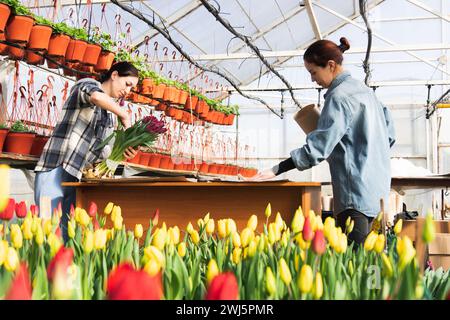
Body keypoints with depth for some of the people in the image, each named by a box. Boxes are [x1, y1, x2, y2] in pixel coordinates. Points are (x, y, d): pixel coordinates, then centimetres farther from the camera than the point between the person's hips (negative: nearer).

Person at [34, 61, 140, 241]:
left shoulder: (108, 115, 20)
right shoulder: (87, 85, 0)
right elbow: (96, 97, -26)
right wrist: (124, 116, -17)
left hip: (74, 177, 7)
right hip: (53, 171, -7)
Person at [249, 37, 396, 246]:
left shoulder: (339, 97, -12)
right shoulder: (365, 90, 16)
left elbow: (318, 146, -19)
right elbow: (389, 135, 20)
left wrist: (276, 170, -20)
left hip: (355, 192, -10)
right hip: (377, 188, 10)